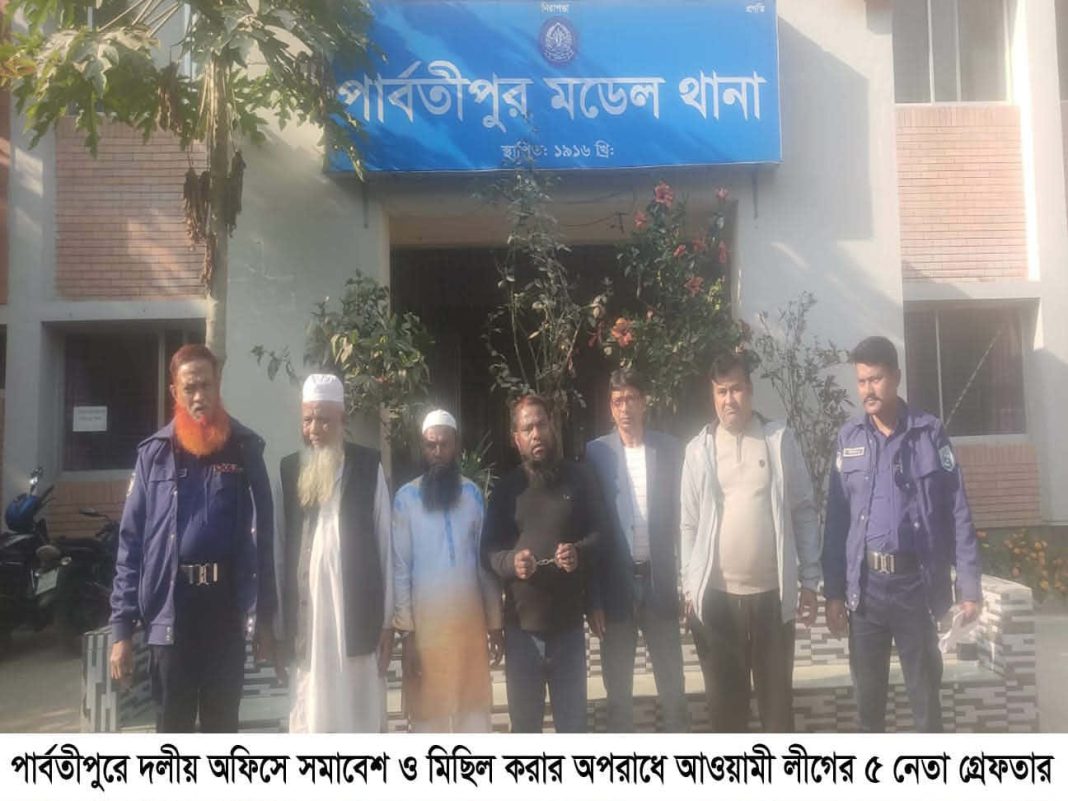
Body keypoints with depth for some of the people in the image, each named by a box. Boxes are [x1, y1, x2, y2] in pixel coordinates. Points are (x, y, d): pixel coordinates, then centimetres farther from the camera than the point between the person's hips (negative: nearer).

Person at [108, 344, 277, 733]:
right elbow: (131, 542, -1)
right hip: (169, 610, 0)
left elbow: (261, 536, 1)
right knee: (173, 731, 11)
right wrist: (121, 627, -5)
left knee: (222, 727, 13)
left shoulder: (245, 449, 1)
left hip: (226, 609, 0)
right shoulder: (154, 453, 1)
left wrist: (265, 616, -1)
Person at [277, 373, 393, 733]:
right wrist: (277, 623, 6)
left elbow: (385, 543, 1)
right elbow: (281, 549, 7)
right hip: (305, 616, 2)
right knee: (309, 718, 6)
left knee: (361, 715, 5)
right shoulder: (289, 470, 7)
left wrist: (388, 619, 0)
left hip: (359, 616, -2)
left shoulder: (369, 467, 1)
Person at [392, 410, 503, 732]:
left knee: (475, 708, 10)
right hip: (424, 622, -2)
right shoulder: (406, 497, -5)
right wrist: (405, 630, -7)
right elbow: (400, 568, -5)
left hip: (471, 619, 3)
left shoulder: (473, 494, 4)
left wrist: (495, 623, 6)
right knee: (427, 711, 6)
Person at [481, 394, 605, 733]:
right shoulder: (506, 487, 5)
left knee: (573, 719, 12)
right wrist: (511, 562, -19)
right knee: (524, 720, 12)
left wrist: (580, 552, -16)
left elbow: (601, 533, 5)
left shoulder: (579, 478, 5)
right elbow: (488, 549, 3)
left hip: (569, 622, 0)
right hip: (522, 624, 0)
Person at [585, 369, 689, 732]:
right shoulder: (595, 452, -2)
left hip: (659, 580, 1)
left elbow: (680, 514, 3)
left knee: (672, 684, 11)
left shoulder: (670, 448, 1)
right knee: (617, 686, 12)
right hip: (615, 583, 0)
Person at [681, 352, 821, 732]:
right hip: (716, 594, 1)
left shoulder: (779, 439, 1)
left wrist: (809, 581, -1)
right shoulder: (698, 449, 3)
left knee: (777, 695, 11)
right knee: (725, 699, 11)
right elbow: (689, 524, 4)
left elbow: (804, 512, 2)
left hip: (772, 592, 0)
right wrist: (690, 588, 2)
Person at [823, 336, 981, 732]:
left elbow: (957, 512, -2)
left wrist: (969, 585, -5)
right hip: (864, 585, 2)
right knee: (867, 688, 13)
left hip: (917, 583, -2)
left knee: (925, 687, 11)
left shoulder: (930, 432, -3)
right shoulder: (848, 438, 2)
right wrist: (833, 591, 1)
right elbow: (836, 520, 3)